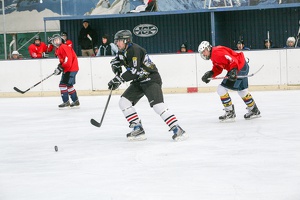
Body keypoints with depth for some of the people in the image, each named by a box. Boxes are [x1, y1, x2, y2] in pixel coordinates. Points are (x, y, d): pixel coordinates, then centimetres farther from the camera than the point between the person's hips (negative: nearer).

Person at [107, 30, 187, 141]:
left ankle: (177, 130, -27)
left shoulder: (134, 50, -21)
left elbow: (134, 71, -28)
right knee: (124, 102, 1)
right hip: (138, 81, 10)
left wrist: (119, 79, -26)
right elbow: (115, 62, 24)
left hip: (151, 79, -10)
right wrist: (116, 68, 0)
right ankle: (138, 129, 3)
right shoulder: (122, 52, 9)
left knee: (157, 104, -26)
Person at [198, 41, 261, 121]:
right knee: (241, 90, 28)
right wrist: (210, 73, -2)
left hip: (238, 67, -11)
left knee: (222, 89, -10)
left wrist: (234, 70, -42)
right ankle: (254, 111, 44)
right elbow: (218, 68, 15)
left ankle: (230, 113, -4)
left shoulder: (217, 53, -20)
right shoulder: (213, 56, 14)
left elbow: (232, 60, -29)